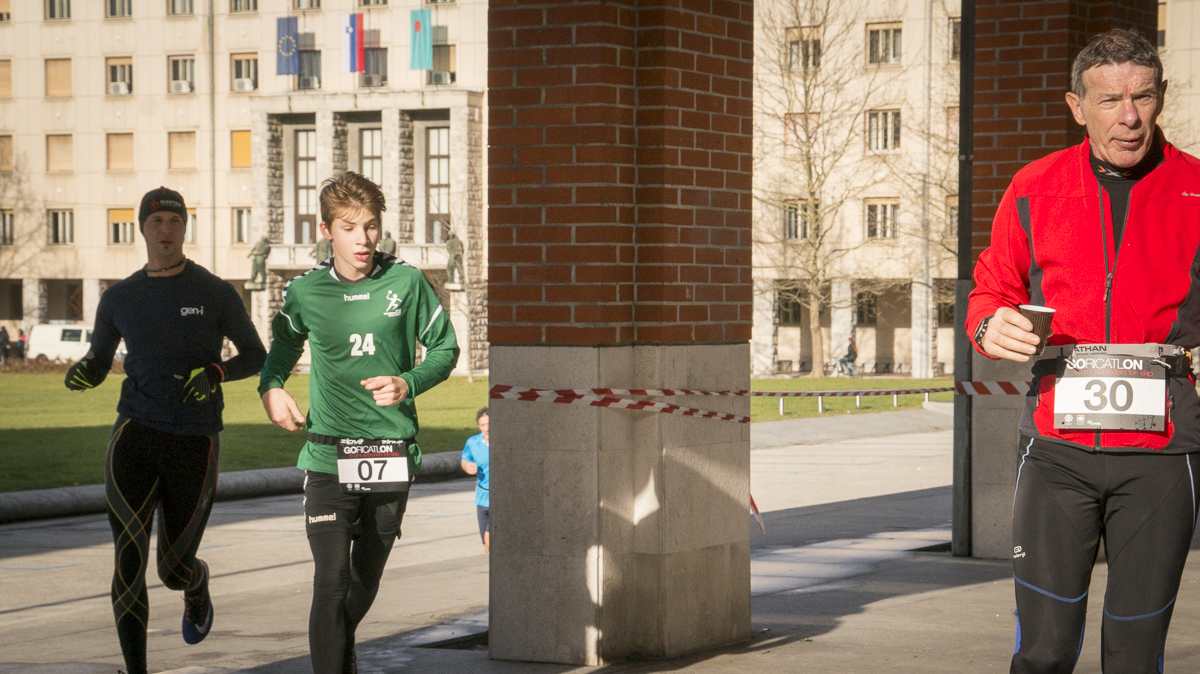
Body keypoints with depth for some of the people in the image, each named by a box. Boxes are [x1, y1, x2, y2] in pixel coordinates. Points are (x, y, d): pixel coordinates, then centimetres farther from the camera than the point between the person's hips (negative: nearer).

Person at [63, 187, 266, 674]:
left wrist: (214, 374, -15)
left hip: (195, 445, -1)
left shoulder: (216, 293, -1)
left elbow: (256, 356, 7)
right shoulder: (119, 298, 7)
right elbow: (98, 363, 18)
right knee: (129, 557, -19)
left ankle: (198, 585, 50)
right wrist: (81, 374, -8)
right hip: (135, 434, 1)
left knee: (174, 570, 10)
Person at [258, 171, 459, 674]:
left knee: (367, 579, 16)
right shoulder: (305, 292, 1)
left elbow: (444, 347, 10)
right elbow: (282, 347, 21)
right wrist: (271, 388, 2)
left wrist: (409, 383, -8)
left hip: (392, 454, 1)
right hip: (328, 456, -1)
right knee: (331, 581, -13)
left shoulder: (407, 282, -1)